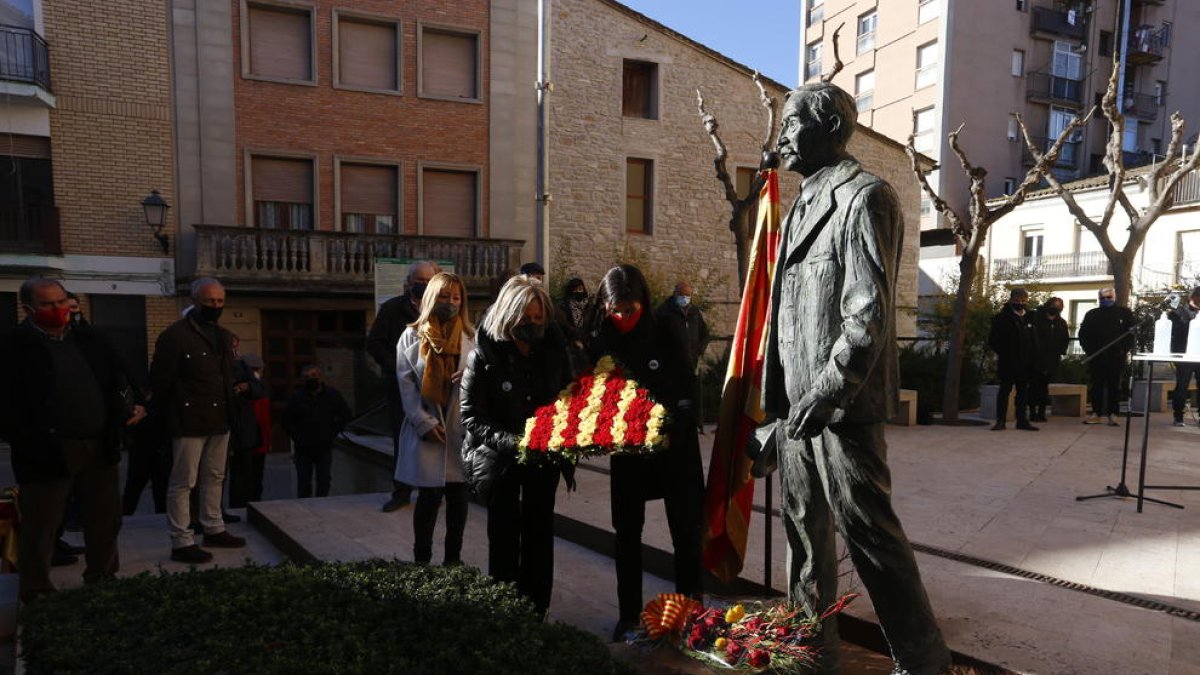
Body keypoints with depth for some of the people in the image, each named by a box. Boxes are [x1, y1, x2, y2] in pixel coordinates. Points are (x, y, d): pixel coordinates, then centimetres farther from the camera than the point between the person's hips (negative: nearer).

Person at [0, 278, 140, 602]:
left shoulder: (91, 341, 11)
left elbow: (117, 383, 16)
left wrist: (123, 414, 3)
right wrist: (30, 443, -16)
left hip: (100, 446, 5)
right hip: (47, 452, -5)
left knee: (106, 520, 16)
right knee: (40, 527, 8)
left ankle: (103, 581, 33)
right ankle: (37, 595, 23)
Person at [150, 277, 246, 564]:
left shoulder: (224, 336, 13)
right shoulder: (175, 335, -10)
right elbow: (160, 379, -9)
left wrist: (229, 409, 13)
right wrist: (172, 415, -4)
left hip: (219, 420, 8)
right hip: (190, 421, -7)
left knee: (214, 477, 16)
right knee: (183, 482, 0)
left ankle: (214, 530, 29)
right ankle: (181, 543, 7)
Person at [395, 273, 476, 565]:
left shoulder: (471, 337, 6)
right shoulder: (412, 336, 3)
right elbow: (406, 384, -2)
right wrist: (425, 423, -9)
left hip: (461, 426, 2)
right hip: (426, 427, -2)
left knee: (458, 495, 8)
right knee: (429, 496, 0)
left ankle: (453, 558, 21)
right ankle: (421, 560, 13)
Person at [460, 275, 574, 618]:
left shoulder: (554, 348, -7)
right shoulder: (484, 355, -16)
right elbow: (472, 418, -16)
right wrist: (512, 442, -29)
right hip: (501, 460, -2)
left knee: (540, 532, 12)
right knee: (504, 533, 11)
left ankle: (536, 609, 27)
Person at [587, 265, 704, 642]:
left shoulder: (666, 339, -10)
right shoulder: (600, 343, -3)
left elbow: (689, 393, -11)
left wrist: (672, 422, -29)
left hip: (675, 448, -2)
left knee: (686, 531, 7)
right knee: (627, 533, 10)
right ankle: (628, 614, 24)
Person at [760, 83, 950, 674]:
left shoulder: (864, 198, -10)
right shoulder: (802, 206, 17)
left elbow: (869, 317, -18)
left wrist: (823, 395, -21)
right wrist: (779, 400, 15)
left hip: (844, 407, -9)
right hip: (796, 405, 9)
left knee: (869, 533, 2)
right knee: (806, 535, 16)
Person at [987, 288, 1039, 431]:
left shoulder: (1029, 318, 12)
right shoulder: (1002, 317, -4)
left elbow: (1034, 340, 15)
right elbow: (993, 340, -5)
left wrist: (1033, 358, 5)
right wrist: (1002, 353, -8)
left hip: (1025, 362, 5)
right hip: (1008, 362, -5)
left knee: (1023, 391, 8)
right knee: (1005, 389, -1)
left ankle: (1022, 420, 13)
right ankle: (1000, 421, 2)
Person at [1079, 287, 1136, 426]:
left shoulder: (1124, 313, 8)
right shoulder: (1092, 314, 13)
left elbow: (1132, 332, 3)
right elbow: (1083, 333, 12)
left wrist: (1126, 349, -8)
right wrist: (1088, 349, 0)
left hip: (1116, 356, -2)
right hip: (1096, 356, 2)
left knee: (1114, 385, 1)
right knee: (1096, 384, 3)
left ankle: (1113, 414, 4)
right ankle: (1096, 413, 7)